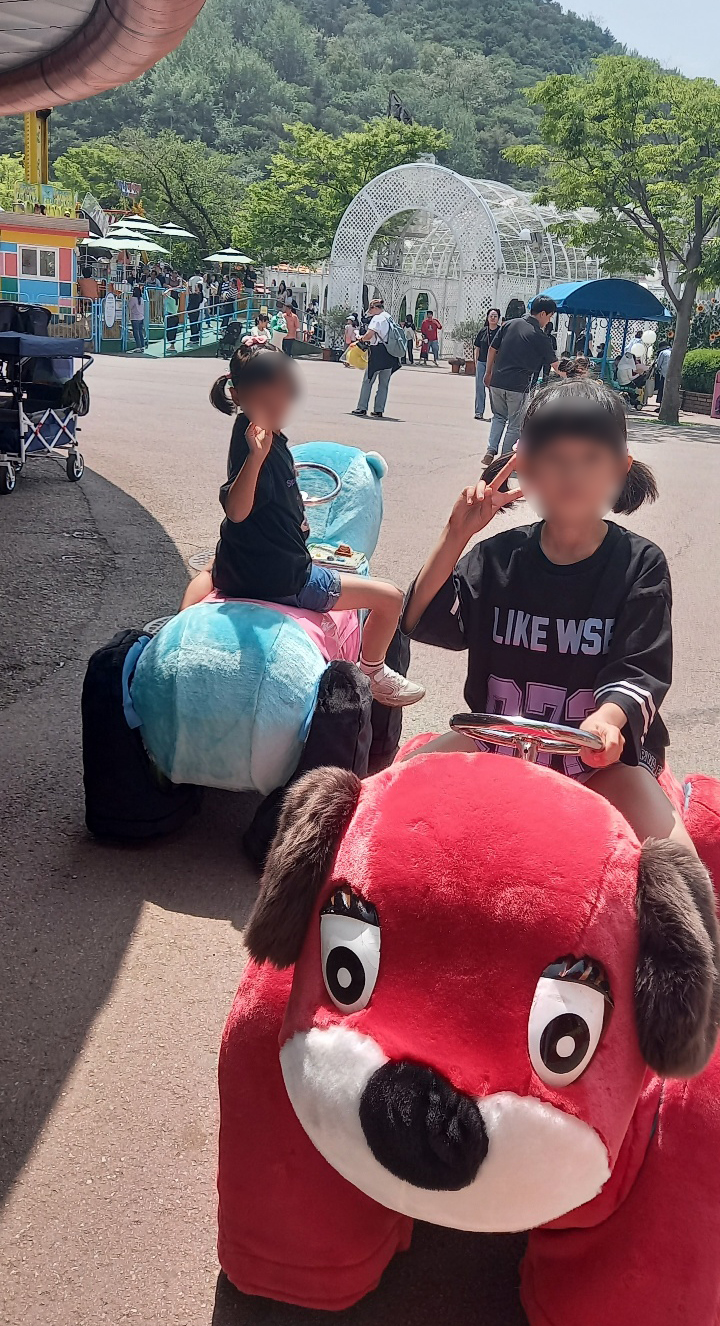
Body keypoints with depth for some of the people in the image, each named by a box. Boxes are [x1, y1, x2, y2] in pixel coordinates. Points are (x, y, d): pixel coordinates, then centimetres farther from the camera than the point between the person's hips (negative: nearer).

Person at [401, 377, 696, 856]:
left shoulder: (640, 564, -3)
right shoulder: (500, 557, 3)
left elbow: (639, 671, -11)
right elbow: (421, 621, -2)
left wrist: (608, 718, -34)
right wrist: (457, 535, -11)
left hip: (602, 750, -2)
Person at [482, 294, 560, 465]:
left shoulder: (509, 324, 5)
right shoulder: (541, 338, -7)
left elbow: (492, 349, 8)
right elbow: (554, 364, 1)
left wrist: (489, 372, 19)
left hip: (497, 382, 5)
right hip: (518, 387, -5)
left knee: (499, 417, 22)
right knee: (514, 425, 10)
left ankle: (490, 451, 5)